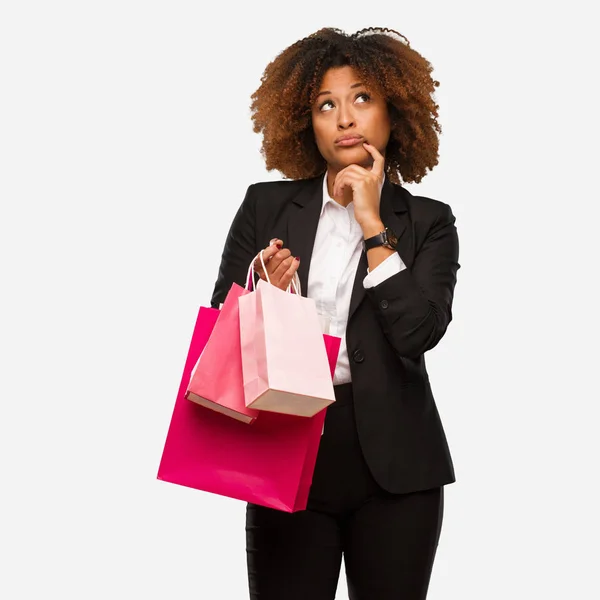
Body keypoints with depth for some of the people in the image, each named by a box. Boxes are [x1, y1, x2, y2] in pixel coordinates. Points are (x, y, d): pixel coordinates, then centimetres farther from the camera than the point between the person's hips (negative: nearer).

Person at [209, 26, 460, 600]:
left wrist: (373, 225, -9)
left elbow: (418, 334, -11)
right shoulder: (267, 206, 7)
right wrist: (266, 294, -13)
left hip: (394, 464, 0)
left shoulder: (428, 223, 5)